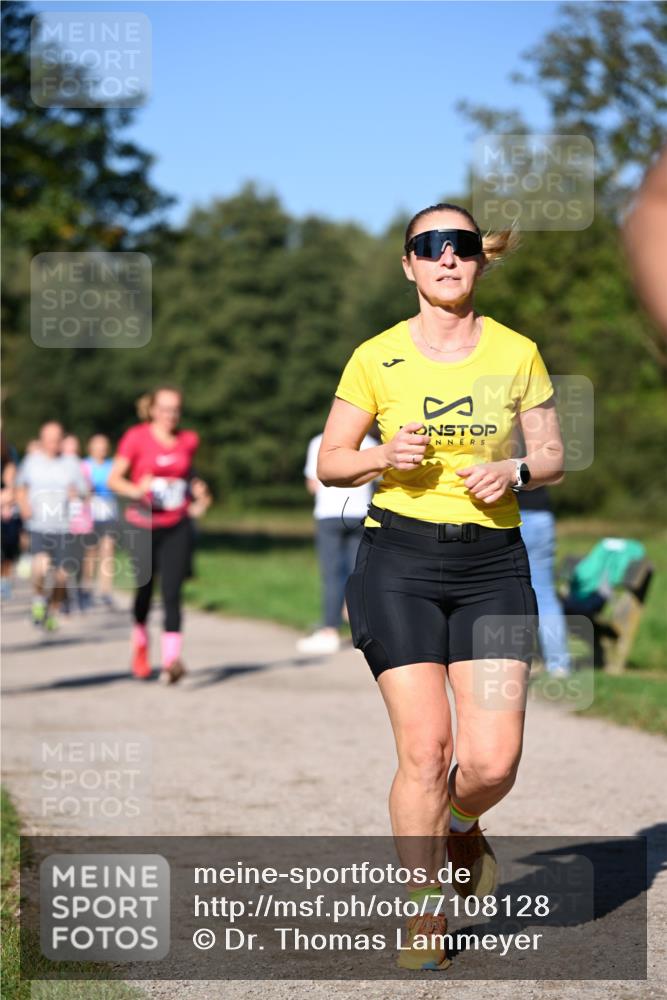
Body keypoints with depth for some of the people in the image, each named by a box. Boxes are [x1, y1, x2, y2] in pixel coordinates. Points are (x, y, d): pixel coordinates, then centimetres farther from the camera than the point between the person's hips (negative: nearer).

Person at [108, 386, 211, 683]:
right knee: (145, 589, 11)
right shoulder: (136, 437, -5)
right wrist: (136, 490, -23)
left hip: (178, 527, 1)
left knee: (172, 592, -11)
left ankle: (171, 659, -18)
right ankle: (140, 646, 37)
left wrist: (198, 492, 6)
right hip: (144, 525, -1)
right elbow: (114, 479, -5)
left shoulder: (188, 440, 6)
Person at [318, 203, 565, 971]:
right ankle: (426, 915, 11)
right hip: (399, 561, -1)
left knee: (493, 760, -8)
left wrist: (515, 471, -11)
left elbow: (553, 456, 11)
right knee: (423, 749, -7)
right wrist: (382, 456, -13)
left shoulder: (517, 353, 5)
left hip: (493, 565, 1)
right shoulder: (376, 358, 1)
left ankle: (462, 826, 30)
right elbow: (329, 461, 7)